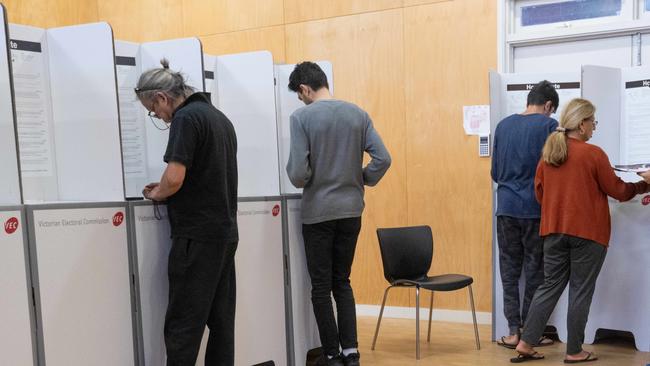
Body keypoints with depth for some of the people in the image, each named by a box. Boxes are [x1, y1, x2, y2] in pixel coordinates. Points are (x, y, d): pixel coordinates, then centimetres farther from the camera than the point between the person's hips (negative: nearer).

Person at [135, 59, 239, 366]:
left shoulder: (186, 117, -12)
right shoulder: (220, 117, 15)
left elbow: (174, 179, -21)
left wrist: (155, 193, -1)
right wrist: (166, 190, 18)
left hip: (197, 236, -9)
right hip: (226, 232, 9)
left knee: (183, 325, -3)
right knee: (220, 319, 11)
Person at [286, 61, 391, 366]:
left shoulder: (301, 117, -11)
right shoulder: (357, 114, 1)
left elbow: (298, 173, -16)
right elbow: (383, 159, -4)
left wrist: (302, 181, 5)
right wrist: (362, 180, 11)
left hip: (317, 212, -4)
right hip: (351, 210, 4)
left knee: (321, 286, 8)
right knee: (342, 282, 16)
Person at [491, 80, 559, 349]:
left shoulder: (503, 125, 9)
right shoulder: (548, 125, -5)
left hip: (506, 208, 4)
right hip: (535, 209, -3)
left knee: (509, 270, 9)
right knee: (535, 271, 6)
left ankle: (514, 332, 9)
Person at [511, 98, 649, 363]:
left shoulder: (548, 152, 4)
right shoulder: (593, 154, -11)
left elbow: (539, 192, 12)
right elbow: (616, 190, -1)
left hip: (554, 230, 5)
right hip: (587, 231, -5)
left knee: (550, 286, 13)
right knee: (581, 291, 6)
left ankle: (526, 343, 12)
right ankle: (574, 351, 15)